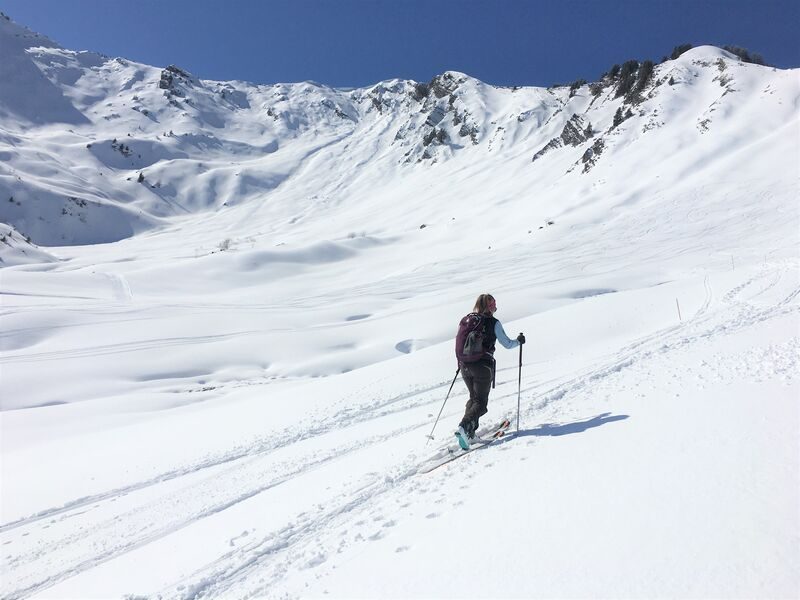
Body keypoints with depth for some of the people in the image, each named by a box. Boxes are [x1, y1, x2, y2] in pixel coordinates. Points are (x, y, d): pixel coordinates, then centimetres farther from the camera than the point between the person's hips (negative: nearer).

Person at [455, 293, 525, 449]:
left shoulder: (465, 320, 8)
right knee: (481, 402, 2)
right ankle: (464, 427, -21)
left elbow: (458, 344, 12)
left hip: (465, 366, 5)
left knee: (473, 397, 22)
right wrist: (519, 340, 21)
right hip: (482, 366, -5)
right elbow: (507, 344, 2)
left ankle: (469, 430, 11)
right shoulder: (493, 323, -4)